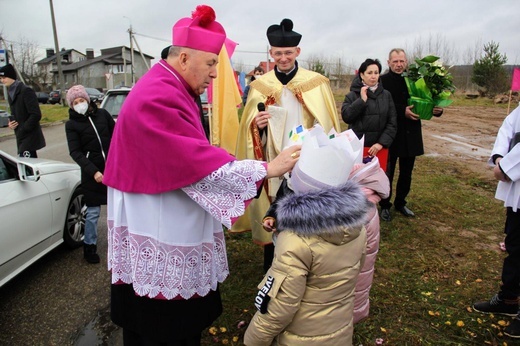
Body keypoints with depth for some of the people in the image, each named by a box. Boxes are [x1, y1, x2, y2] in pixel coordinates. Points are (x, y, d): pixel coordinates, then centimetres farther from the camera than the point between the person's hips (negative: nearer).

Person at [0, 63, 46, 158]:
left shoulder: (26, 91, -12)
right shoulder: (11, 92, 14)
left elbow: (36, 115, -18)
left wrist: (23, 129, -16)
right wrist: (10, 122, 4)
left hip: (29, 136, -8)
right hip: (21, 137, 8)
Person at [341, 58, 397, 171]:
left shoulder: (386, 95, 8)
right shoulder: (352, 95, 3)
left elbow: (392, 123, 4)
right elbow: (346, 116, -11)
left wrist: (381, 143, -7)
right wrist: (362, 100, -11)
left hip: (379, 147, 2)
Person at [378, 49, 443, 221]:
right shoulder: (383, 81, -8)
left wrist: (436, 110, -9)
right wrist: (403, 111, -27)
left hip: (411, 135, 5)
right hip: (391, 135, -5)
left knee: (406, 173, 16)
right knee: (387, 172, 6)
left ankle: (400, 203, 33)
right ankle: (385, 205, 21)